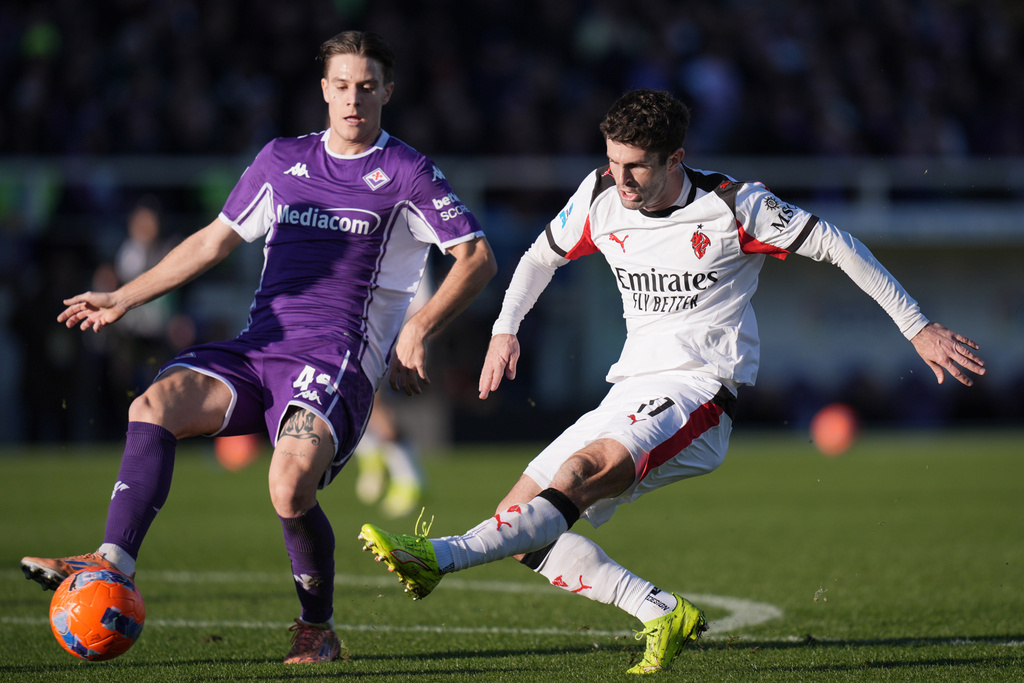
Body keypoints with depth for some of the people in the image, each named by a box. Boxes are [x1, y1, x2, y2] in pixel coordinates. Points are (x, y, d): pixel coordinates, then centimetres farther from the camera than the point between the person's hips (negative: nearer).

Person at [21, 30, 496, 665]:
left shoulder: (407, 173, 4)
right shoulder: (282, 160, 18)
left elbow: (477, 259, 3)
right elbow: (216, 239, 25)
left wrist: (417, 331, -9)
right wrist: (122, 297, 21)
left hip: (338, 362, -5)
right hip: (257, 349, 5)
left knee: (291, 485, -29)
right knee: (155, 404, -22)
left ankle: (319, 631, -6)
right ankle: (113, 564, -29)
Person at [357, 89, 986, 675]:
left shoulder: (734, 207, -8)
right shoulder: (600, 197, 4)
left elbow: (836, 246, 0)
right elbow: (545, 254, 24)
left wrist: (919, 327, 1)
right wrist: (505, 329, 12)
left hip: (701, 393, -7)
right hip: (631, 395, 7)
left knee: (582, 471, -34)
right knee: (522, 532, -6)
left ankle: (439, 558, -50)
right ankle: (664, 614, -5)